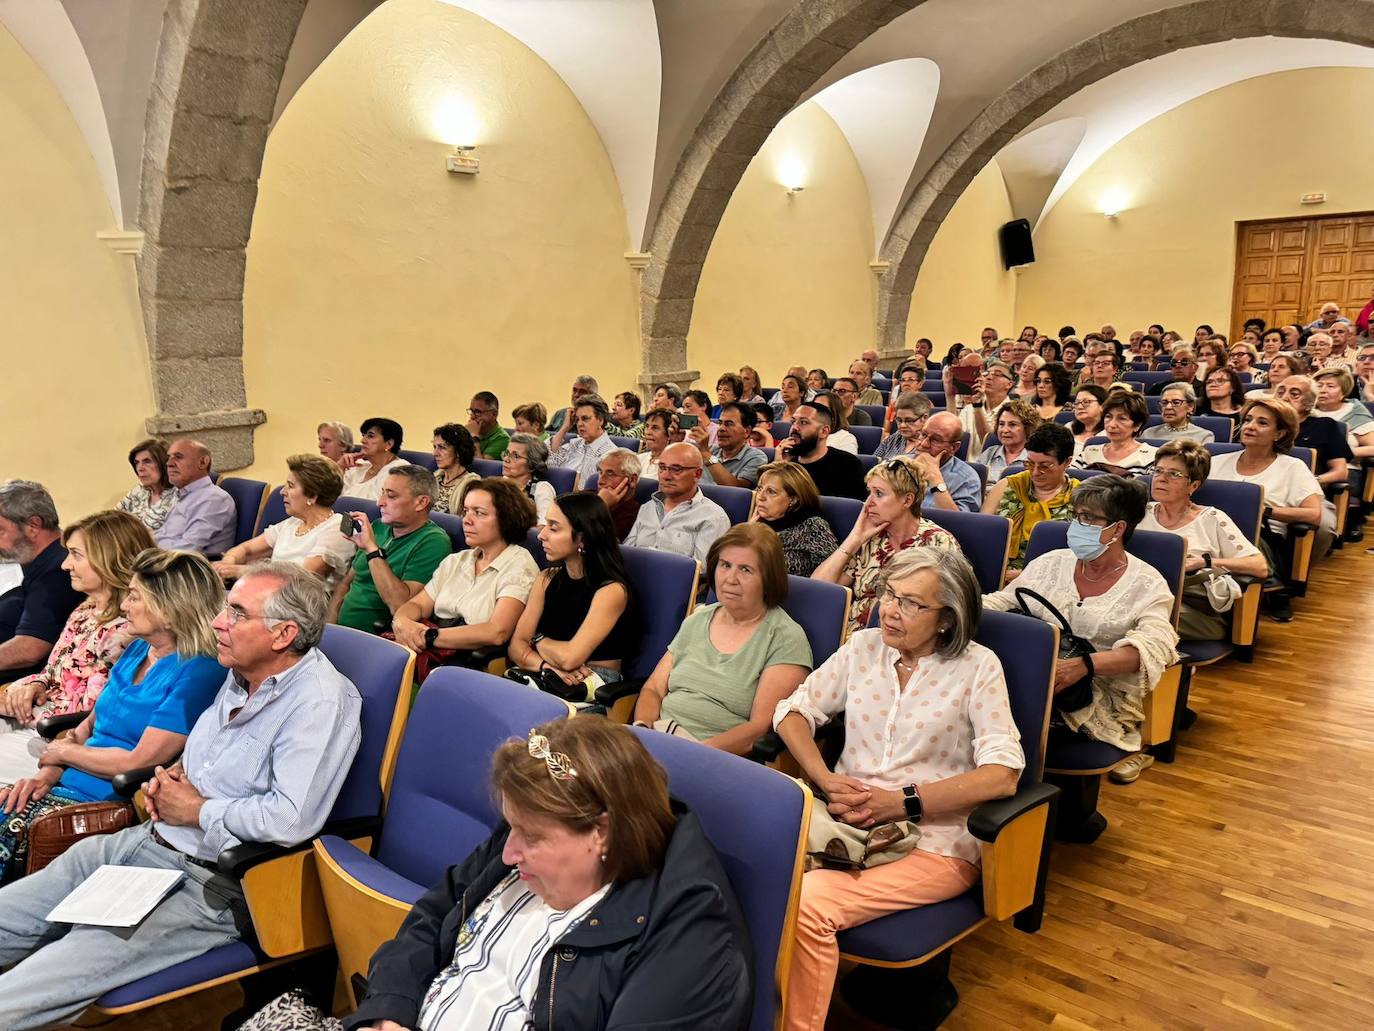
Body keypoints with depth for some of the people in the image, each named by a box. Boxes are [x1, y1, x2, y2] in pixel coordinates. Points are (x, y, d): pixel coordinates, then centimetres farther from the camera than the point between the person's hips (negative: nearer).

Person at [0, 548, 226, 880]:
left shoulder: (198, 674, -17)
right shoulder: (137, 650, 12)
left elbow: (139, 762, -17)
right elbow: (90, 723, 17)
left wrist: (64, 752, -3)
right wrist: (49, 771, -1)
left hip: (108, 802, -8)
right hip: (64, 785, 8)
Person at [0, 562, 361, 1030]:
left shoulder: (319, 702, -21)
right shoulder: (243, 673, 7)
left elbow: (290, 820, -29)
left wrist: (195, 809, -14)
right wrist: (171, 776, 4)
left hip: (206, 885, -9)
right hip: (143, 841, 9)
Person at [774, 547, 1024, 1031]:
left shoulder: (978, 668, -3)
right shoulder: (863, 647, 9)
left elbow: (1002, 774, -12)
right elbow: (793, 710, 9)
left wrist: (903, 803, -17)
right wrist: (825, 780, -9)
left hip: (933, 844, -4)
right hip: (845, 821, 4)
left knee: (807, 905, -29)